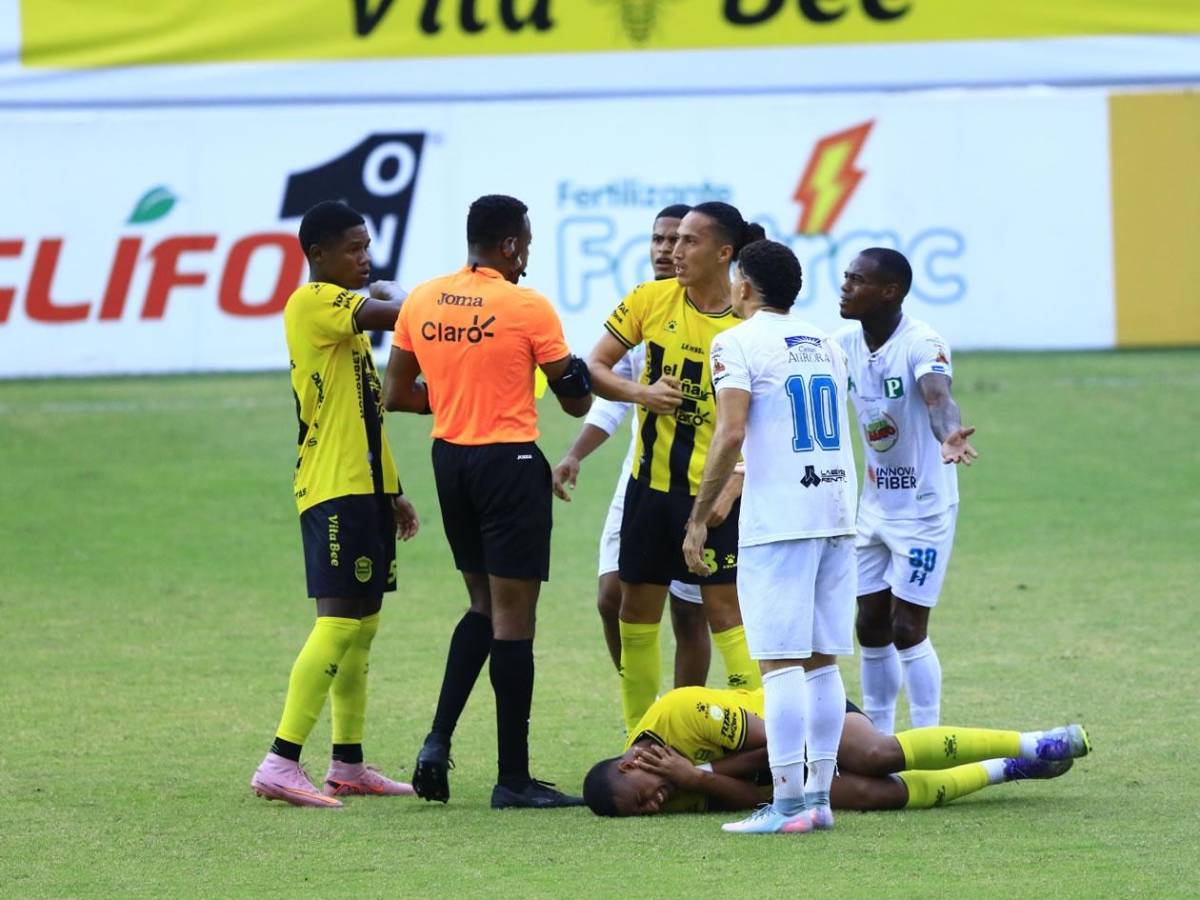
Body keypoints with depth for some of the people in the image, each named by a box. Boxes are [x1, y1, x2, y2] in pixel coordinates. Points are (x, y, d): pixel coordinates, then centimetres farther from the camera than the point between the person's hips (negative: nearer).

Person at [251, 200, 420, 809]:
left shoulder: (342, 311, 20)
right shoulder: (313, 302, -11)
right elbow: (398, 314, -25)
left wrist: (391, 492, 23)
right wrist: (390, 292, -2)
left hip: (364, 489, 10)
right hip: (334, 490, -10)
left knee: (362, 626, 11)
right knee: (340, 622, -15)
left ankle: (348, 765, 16)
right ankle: (281, 764, -18)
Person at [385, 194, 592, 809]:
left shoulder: (421, 302, 3)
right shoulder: (528, 308, -11)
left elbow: (397, 395, 8)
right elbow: (576, 401, -2)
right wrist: (578, 376, 20)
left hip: (450, 459, 6)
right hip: (509, 463, -6)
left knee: (484, 605, 20)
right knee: (513, 616, -1)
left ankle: (438, 741, 7)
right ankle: (513, 777, 1)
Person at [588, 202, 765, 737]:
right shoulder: (651, 300, 0)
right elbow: (594, 368, 5)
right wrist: (639, 392, -15)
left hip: (715, 491, -4)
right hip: (651, 482, 4)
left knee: (725, 607, -9)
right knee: (637, 608, 9)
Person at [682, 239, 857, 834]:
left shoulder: (738, 343, -4)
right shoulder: (825, 345, 17)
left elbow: (731, 433, -14)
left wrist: (699, 518, -9)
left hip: (778, 519, -7)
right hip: (837, 511, 7)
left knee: (780, 662, -8)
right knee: (821, 661, 10)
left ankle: (787, 803, -11)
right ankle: (819, 796, 10)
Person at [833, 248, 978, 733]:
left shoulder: (922, 344, -23)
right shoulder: (845, 343, -1)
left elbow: (938, 398, -42)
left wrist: (947, 435, -63)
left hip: (923, 506, -7)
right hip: (875, 505, 7)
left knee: (907, 628, -8)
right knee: (871, 626, 11)